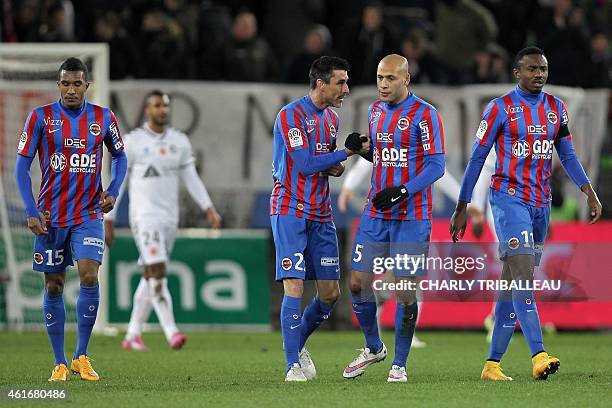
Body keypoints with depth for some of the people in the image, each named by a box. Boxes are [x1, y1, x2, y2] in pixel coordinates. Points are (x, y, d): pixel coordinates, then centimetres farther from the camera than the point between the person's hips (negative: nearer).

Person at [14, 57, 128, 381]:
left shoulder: (103, 118, 1)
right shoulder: (40, 117, -4)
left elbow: (119, 155, 16)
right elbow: (22, 165, -2)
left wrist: (113, 190, -1)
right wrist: (31, 212, -10)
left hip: (88, 214, 0)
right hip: (50, 216, 0)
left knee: (89, 276, -17)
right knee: (54, 287, 4)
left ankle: (81, 356, -5)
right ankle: (60, 363, 13)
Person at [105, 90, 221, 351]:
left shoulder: (180, 141, 10)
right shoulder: (133, 141, -4)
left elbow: (192, 179, 11)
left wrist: (209, 209, -2)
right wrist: (108, 221, -1)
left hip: (169, 218, 5)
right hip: (144, 216, -5)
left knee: (150, 277, 10)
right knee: (158, 273, -17)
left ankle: (132, 335, 20)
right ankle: (171, 332, -24)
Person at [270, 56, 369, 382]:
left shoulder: (331, 118, 13)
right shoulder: (291, 115, -12)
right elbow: (304, 165, -19)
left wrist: (332, 168, 1)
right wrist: (348, 152, -17)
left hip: (320, 215, 7)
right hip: (290, 212, -7)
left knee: (330, 293, 5)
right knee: (294, 287, -13)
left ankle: (299, 343, 27)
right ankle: (293, 365, -9)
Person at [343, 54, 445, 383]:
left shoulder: (424, 114, -8)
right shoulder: (375, 110, 12)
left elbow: (436, 166, -12)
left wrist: (402, 191, -23)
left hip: (411, 217, -6)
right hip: (375, 215, 6)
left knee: (405, 290, -4)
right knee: (358, 282, 2)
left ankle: (399, 365, 7)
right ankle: (373, 348, 25)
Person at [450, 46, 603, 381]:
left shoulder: (556, 109, 11)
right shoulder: (500, 108, -5)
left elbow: (567, 155, 16)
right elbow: (477, 158, -2)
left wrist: (589, 192, 2)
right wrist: (462, 208, -2)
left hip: (541, 203, 6)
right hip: (509, 199, -6)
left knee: (512, 284, 8)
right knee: (523, 275, -20)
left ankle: (492, 363, 12)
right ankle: (538, 356, -30)